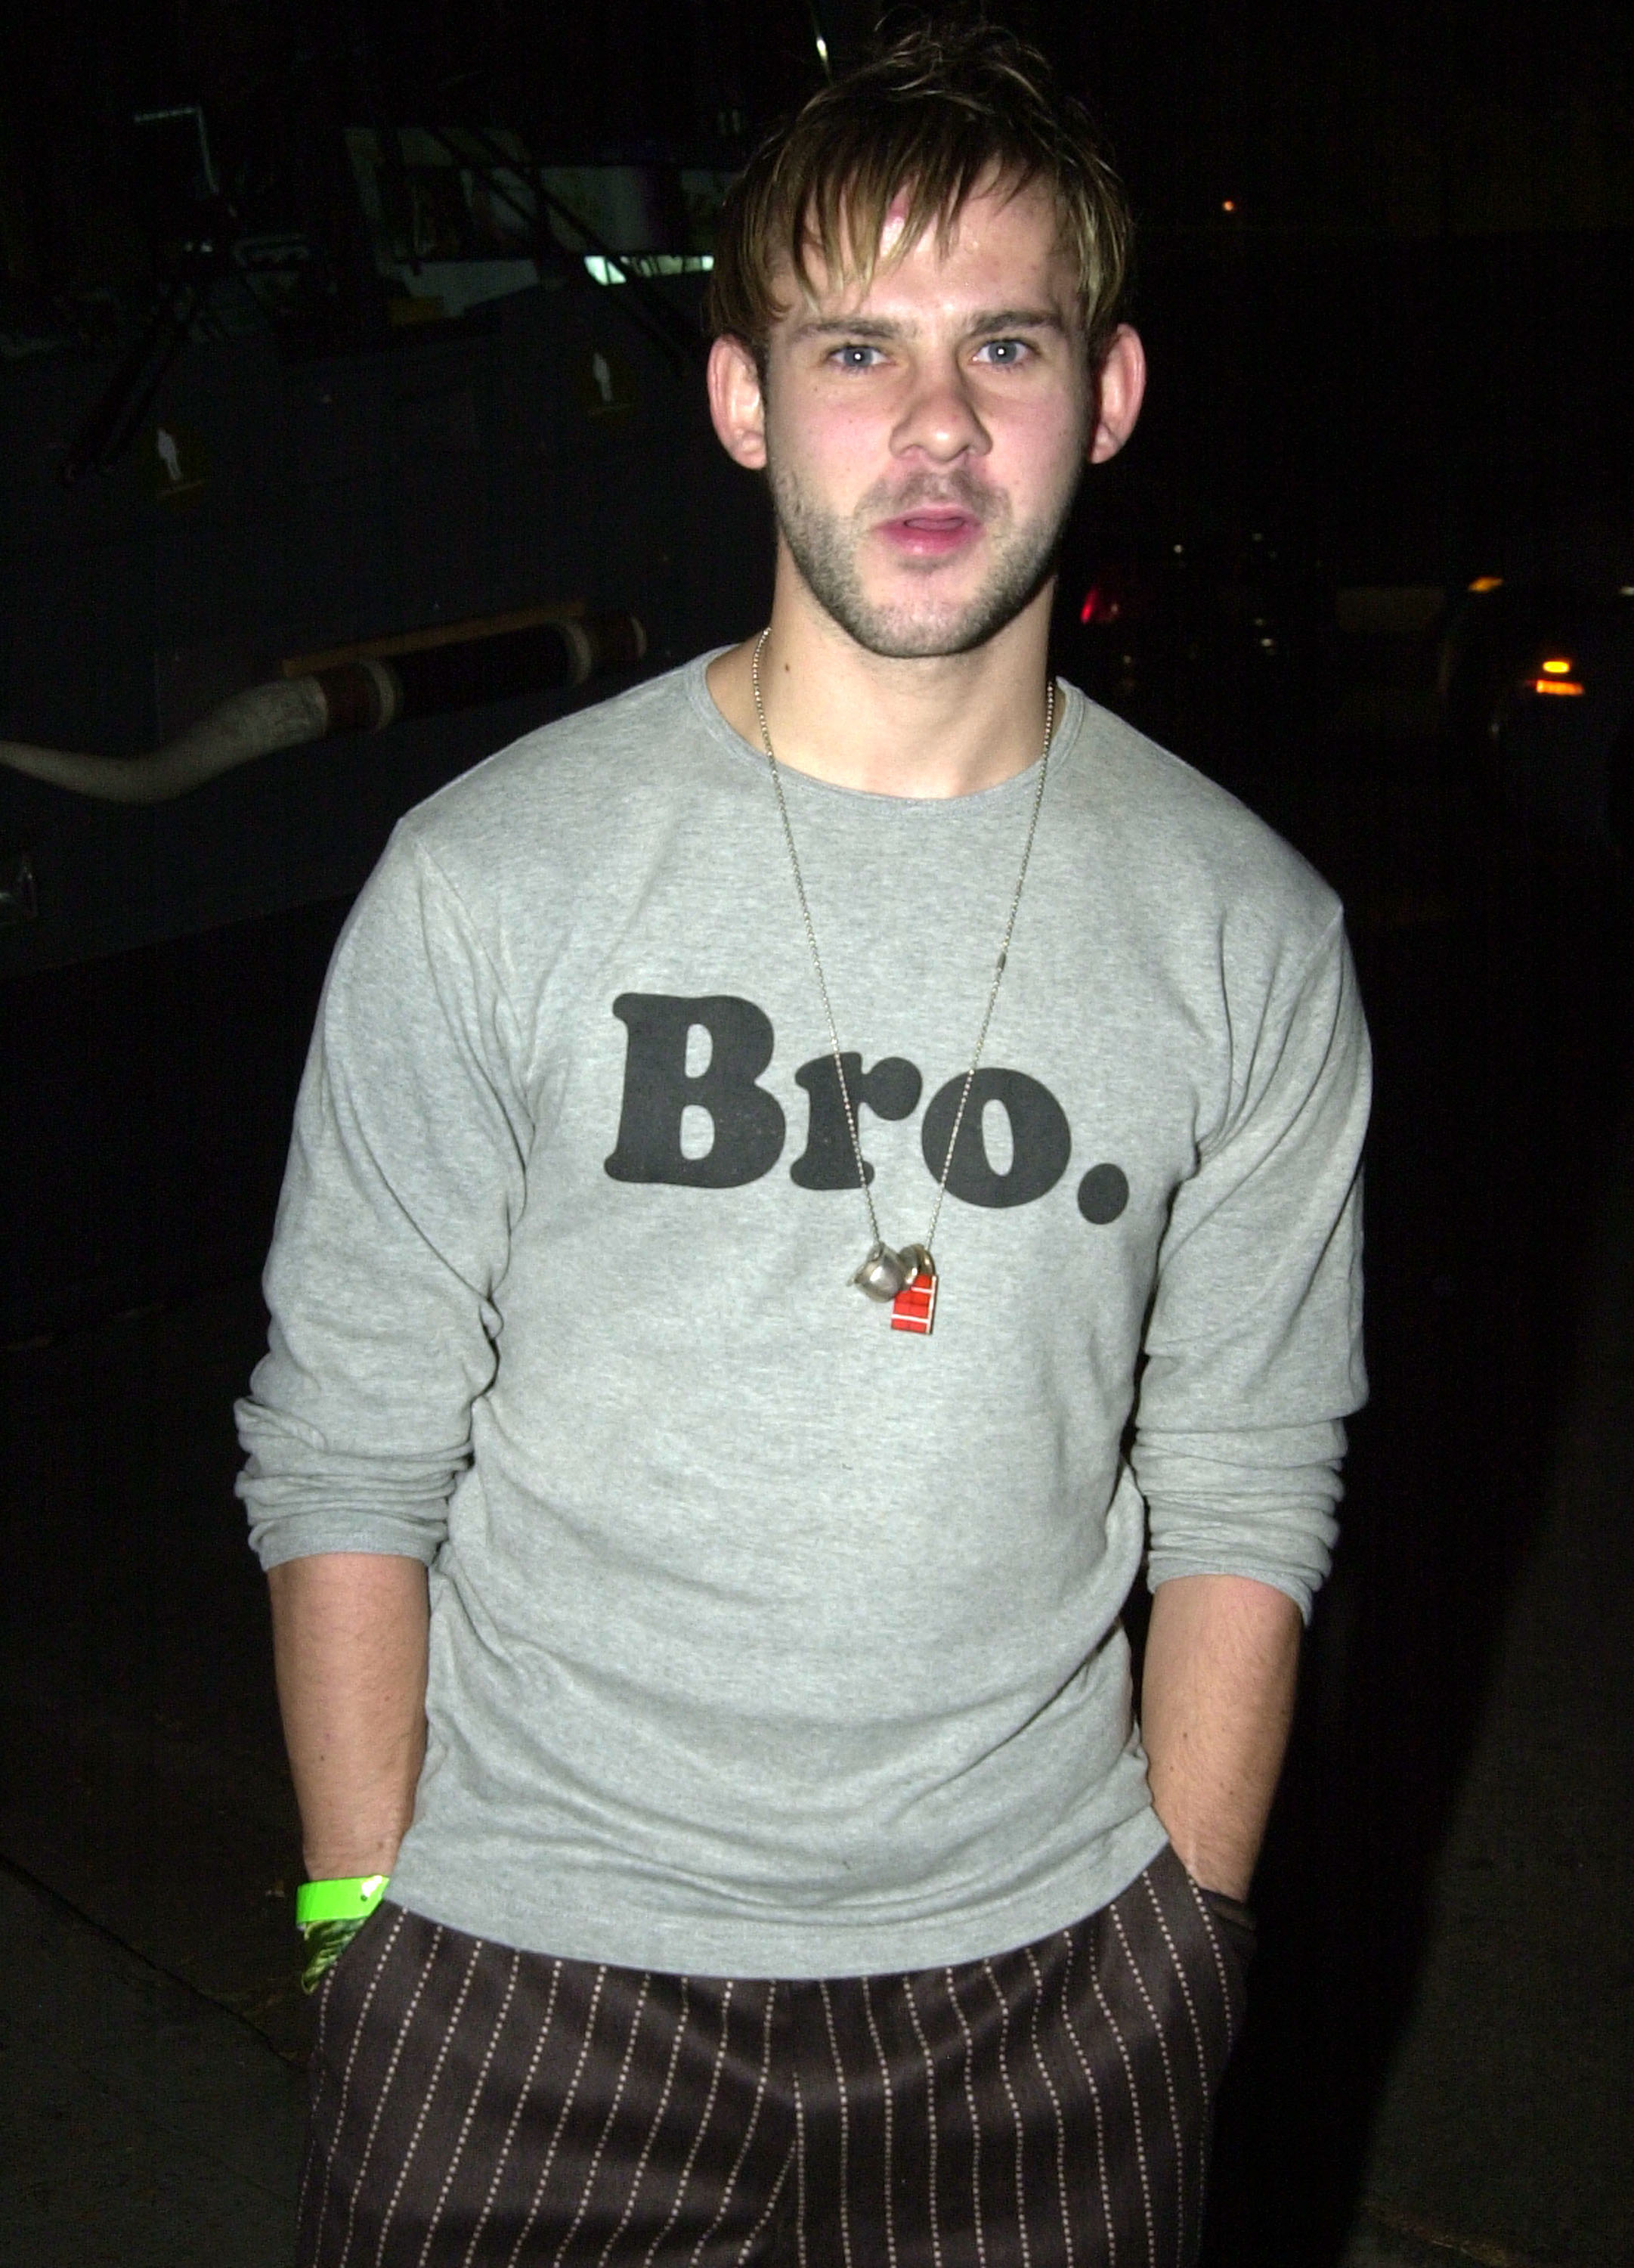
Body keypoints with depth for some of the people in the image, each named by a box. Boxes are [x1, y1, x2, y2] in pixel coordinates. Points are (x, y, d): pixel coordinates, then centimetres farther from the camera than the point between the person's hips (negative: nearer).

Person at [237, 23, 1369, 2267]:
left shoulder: (1247, 933, -3)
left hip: (1042, 1948, 2)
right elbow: (347, 1452, -3)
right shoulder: (491, 880, -9)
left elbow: (1245, 1497, 3)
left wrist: (1188, 1928, 3)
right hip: (532, 1941, -1)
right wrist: (363, 1920, -2)